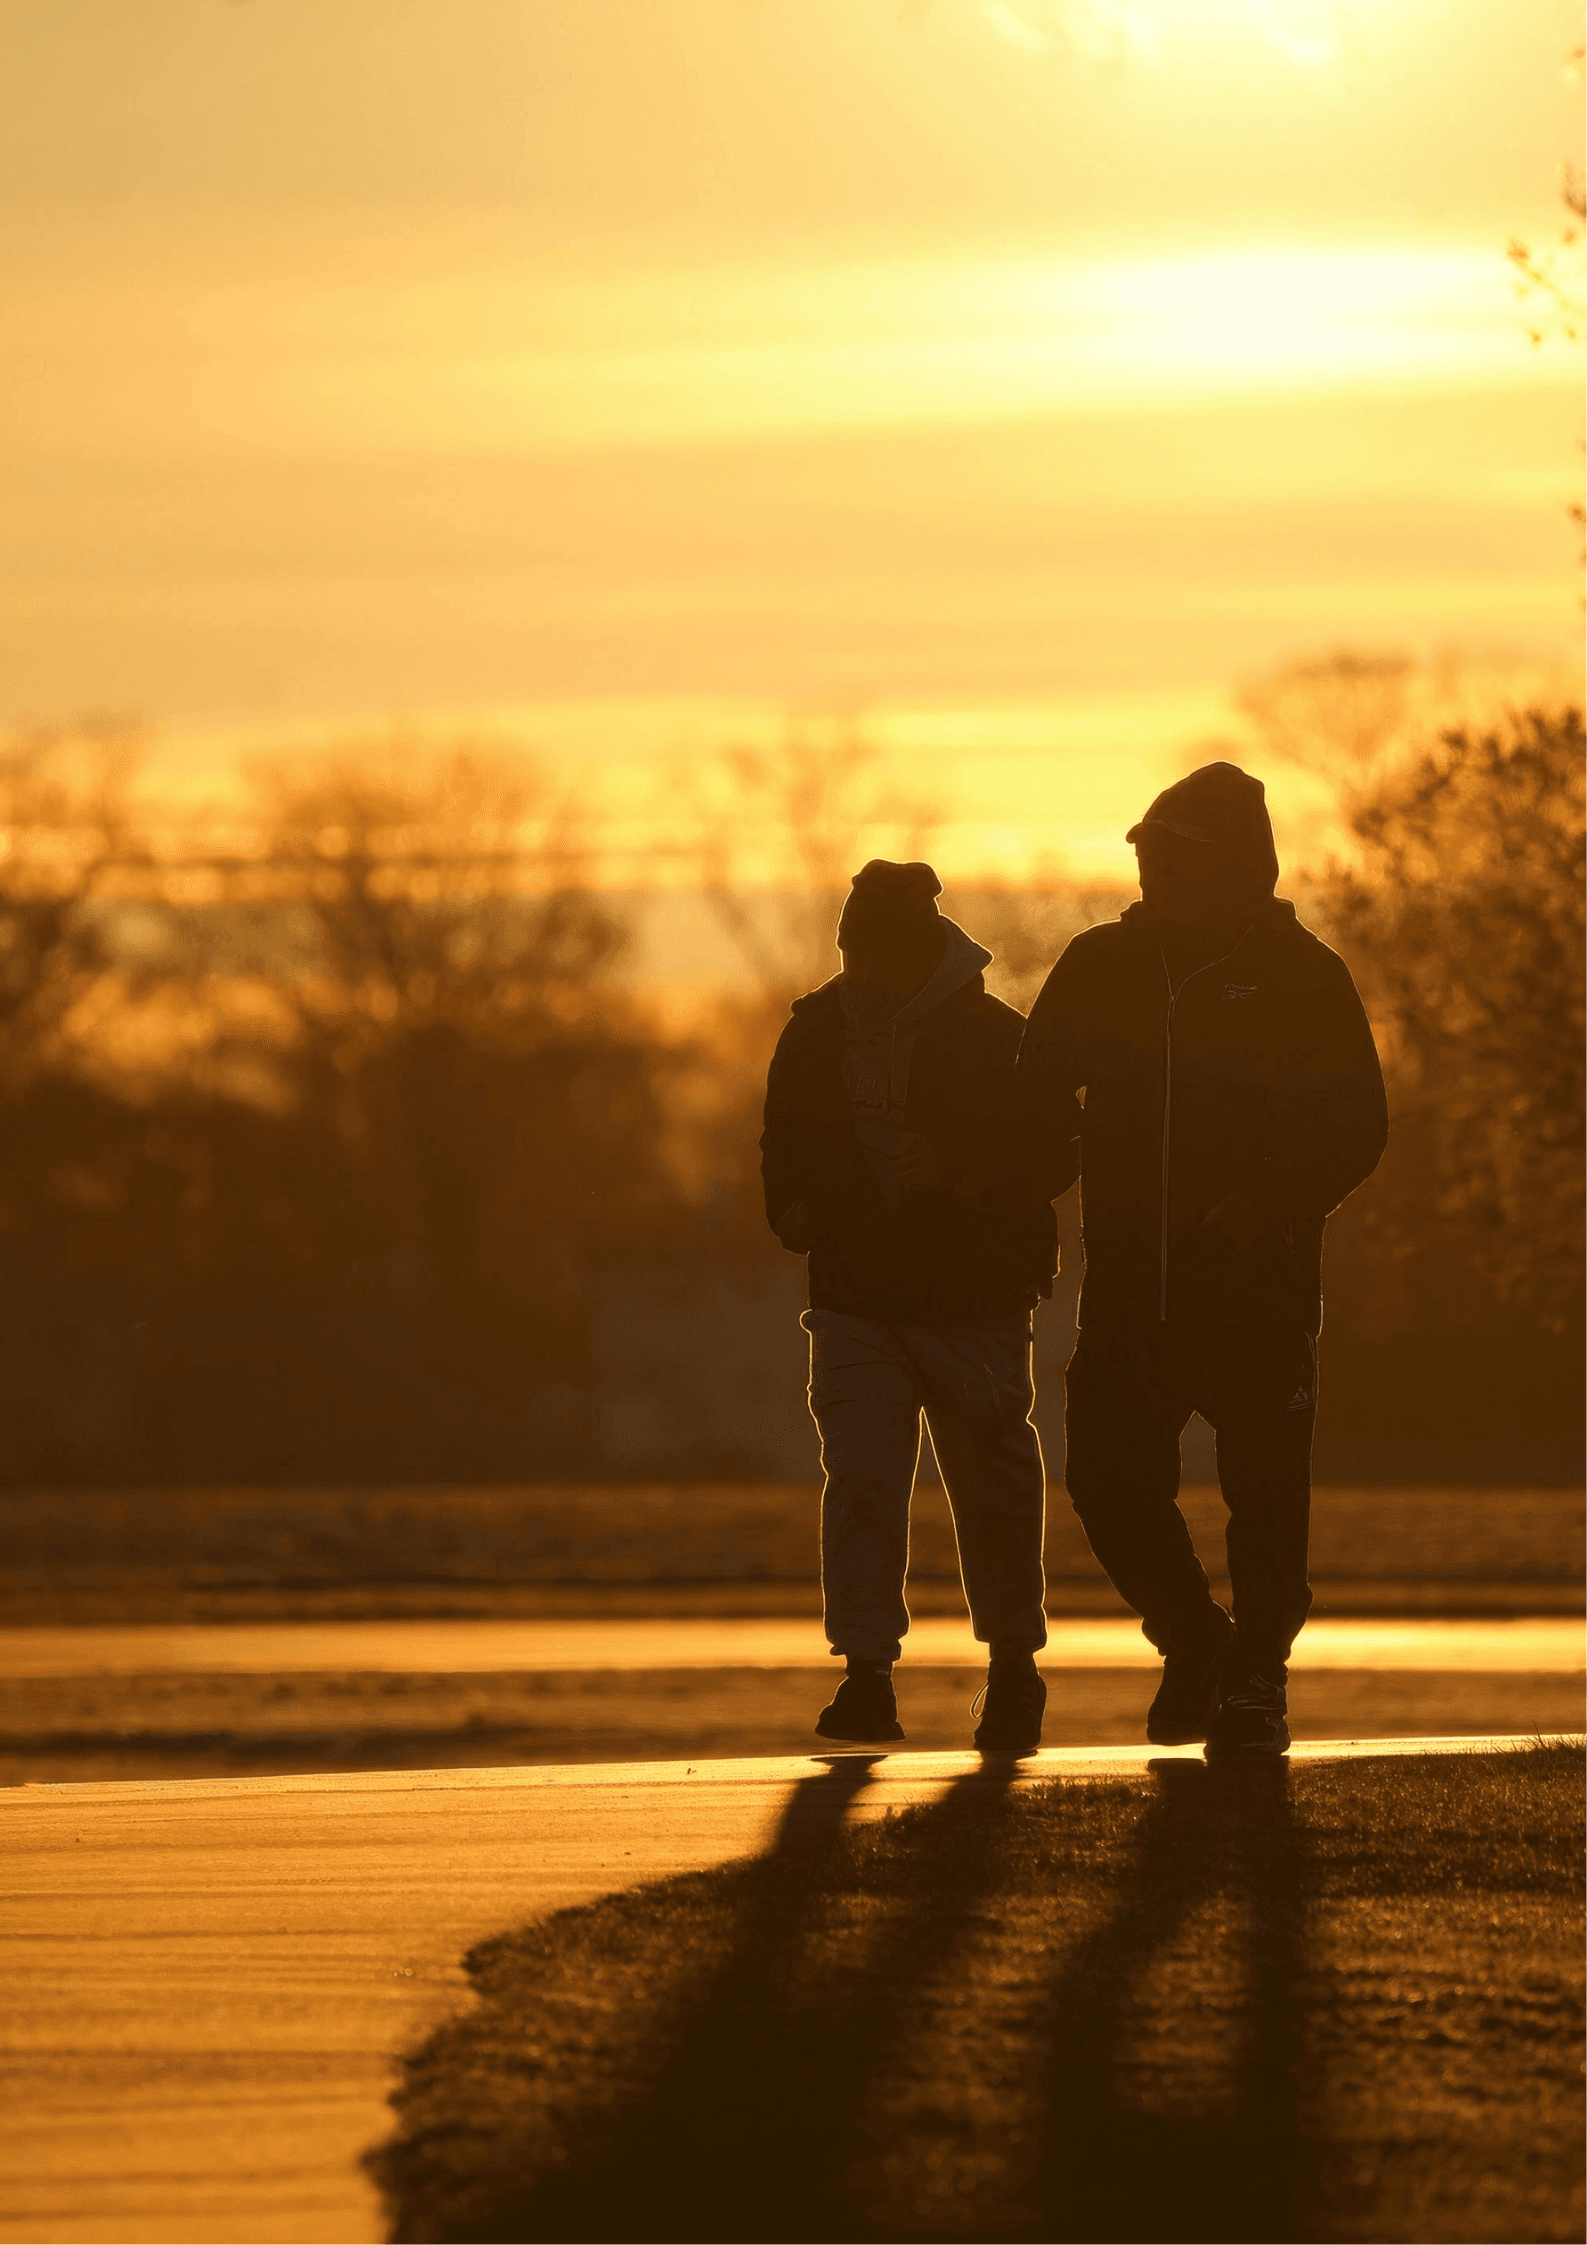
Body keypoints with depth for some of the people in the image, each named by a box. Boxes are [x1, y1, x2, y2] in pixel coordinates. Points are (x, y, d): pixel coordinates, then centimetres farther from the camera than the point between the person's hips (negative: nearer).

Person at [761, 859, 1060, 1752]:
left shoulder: (996, 1038, -5)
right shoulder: (816, 1033, 7)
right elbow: (784, 1149, 20)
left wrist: (955, 1170, -21)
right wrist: (793, 1211, 1)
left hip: (975, 1307, -2)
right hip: (855, 1302, 3)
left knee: (995, 1488, 5)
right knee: (861, 1478, -11)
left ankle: (1014, 1667, 24)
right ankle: (867, 1673, -10)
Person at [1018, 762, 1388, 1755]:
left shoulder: (1302, 977, -3)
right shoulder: (1101, 967, 7)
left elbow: (1358, 1130, -4)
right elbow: (1039, 1104, 16)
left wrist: (1273, 1201, -19)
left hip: (1262, 1285, -3)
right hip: (1132, 1283, 3)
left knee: (1264, 1490, -1)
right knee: (1110, 1477, -2)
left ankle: (1256, 1677, 15)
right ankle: (1195, 1644, 21)